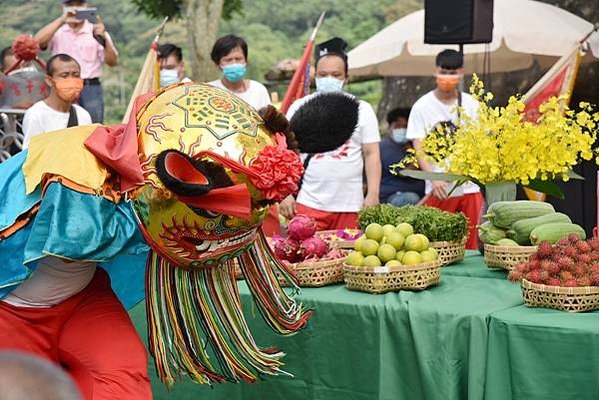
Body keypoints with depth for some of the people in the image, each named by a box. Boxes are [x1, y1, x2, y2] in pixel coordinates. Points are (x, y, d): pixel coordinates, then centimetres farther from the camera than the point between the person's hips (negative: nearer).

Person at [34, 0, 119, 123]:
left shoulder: (96, 30, 8)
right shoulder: (57, 31, 10)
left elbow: (112, 61, 0)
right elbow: (37, 42, -10)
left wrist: (103, 39, -19)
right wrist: (62, 20, -16)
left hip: (91, 89, 0)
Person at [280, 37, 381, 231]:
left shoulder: (362, 110, 10)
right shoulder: (299, 108, 10)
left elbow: (372, 155, 8)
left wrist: (373, 195, -2)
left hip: (350, 206, 1)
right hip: (308, 204, -1)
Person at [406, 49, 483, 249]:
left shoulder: (471, 105, 9)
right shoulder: (422, 106, 3)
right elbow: (419, 148, -2)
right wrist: (434, 178, -17)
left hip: (469, 188, 2)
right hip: (438, 189, -2)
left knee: (470, 244, 0)